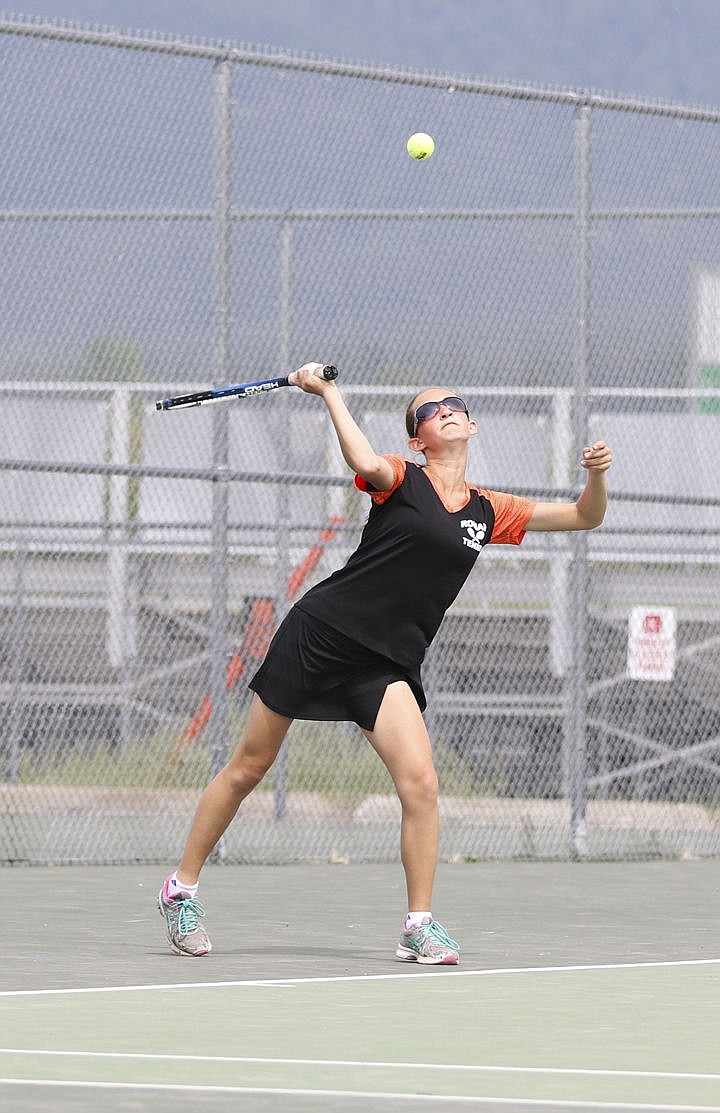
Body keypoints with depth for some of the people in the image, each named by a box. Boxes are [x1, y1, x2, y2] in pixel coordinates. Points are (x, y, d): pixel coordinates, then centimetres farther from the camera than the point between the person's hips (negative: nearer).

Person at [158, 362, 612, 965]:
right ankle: (182, 888, 22)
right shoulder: (403, 479, -3)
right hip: (320, 632, -3)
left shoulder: (489, 512, 10)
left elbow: (584, 516, 12)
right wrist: (330, 393, -21)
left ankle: (420, 927, -7)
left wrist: (596, 475, -8)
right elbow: (367, 464, -27)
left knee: (420, 781, -17)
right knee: (248, 767, 5)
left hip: (387, 664, 3)